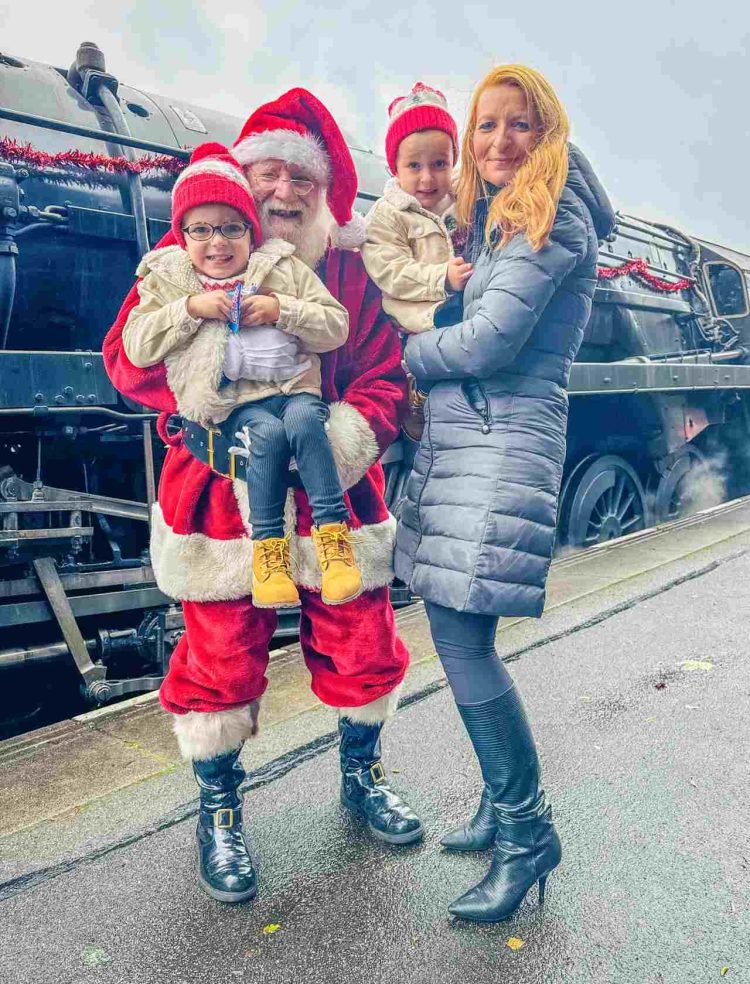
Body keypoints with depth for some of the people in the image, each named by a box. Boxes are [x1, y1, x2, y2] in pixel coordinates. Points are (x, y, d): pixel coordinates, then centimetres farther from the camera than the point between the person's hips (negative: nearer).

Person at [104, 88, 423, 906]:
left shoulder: (351, 267, 4)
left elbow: (384, 379, -1)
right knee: (221, 659, 7)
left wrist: (332, 449, -19)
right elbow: (128, 358, -5)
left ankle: (361, 776, 42)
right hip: (220, 494, -1)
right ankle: (219, 813, 33)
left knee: (360, 645, 12)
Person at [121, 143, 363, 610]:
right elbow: (137, 347, 1)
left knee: (303, 419, -31)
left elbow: (337, 327, 4)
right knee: (268, 432, -31)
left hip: (295, 387, 1)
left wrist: (282, 309, -10)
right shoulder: (167, 280, 12)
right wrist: (190, 308, -8)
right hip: (236, 401, -1)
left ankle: (333, 531, -26)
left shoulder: (284, 268, 10)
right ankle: (268, 545, -22)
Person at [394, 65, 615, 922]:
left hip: (504, 440, -8)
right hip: (456, 434, 9)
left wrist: (400, 355, -1)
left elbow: (490, 340, -15)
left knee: (461, 639, -10)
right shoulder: (493, 216, 24)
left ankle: (527, 834, 7)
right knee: (456, 633, 8)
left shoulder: (553, 213, -5)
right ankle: (505, 805, 25)